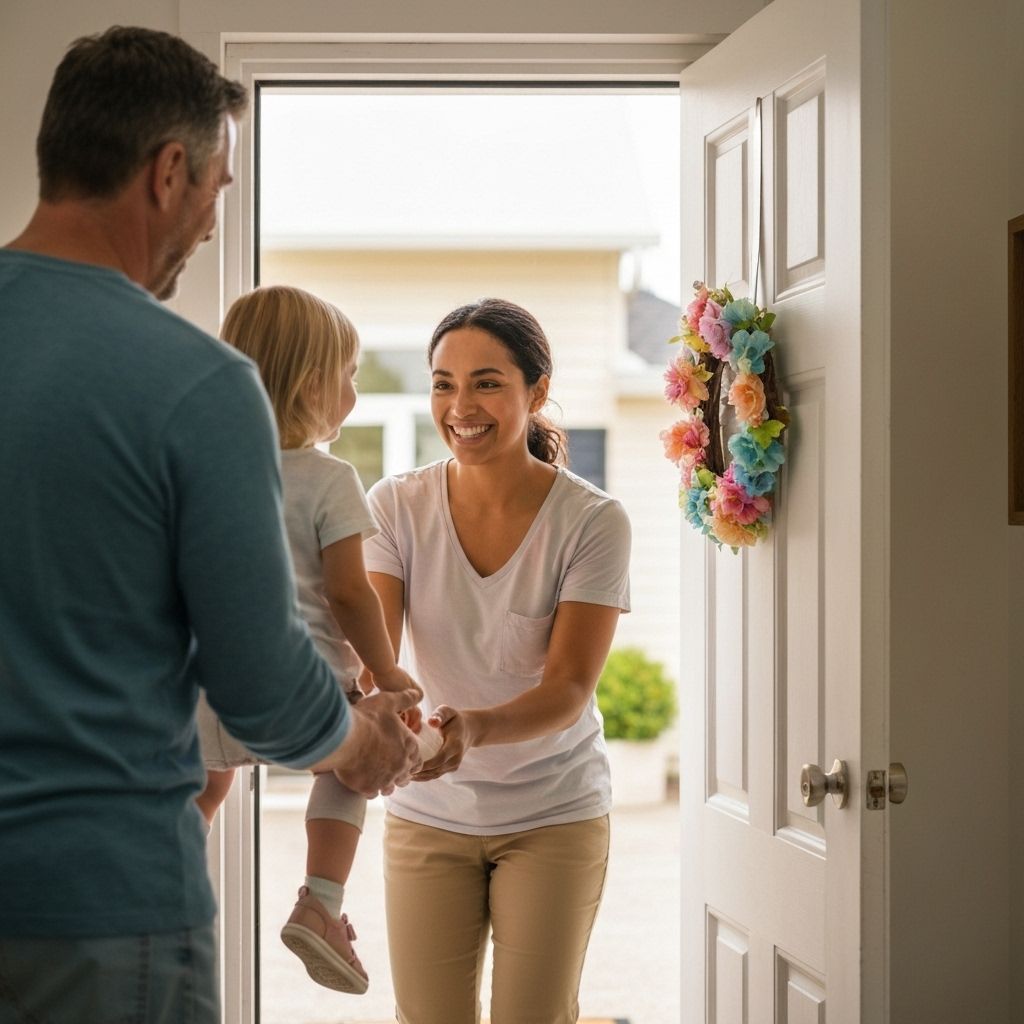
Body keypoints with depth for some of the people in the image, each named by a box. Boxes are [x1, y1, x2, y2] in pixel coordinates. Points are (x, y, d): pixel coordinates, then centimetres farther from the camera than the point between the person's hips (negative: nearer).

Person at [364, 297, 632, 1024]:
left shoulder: (593, 522, -14)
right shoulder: (398, 507, -8)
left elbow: (569, 688, -19)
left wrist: (477, 729, -39)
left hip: (554, 818, -1)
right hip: (428, 813, 1)